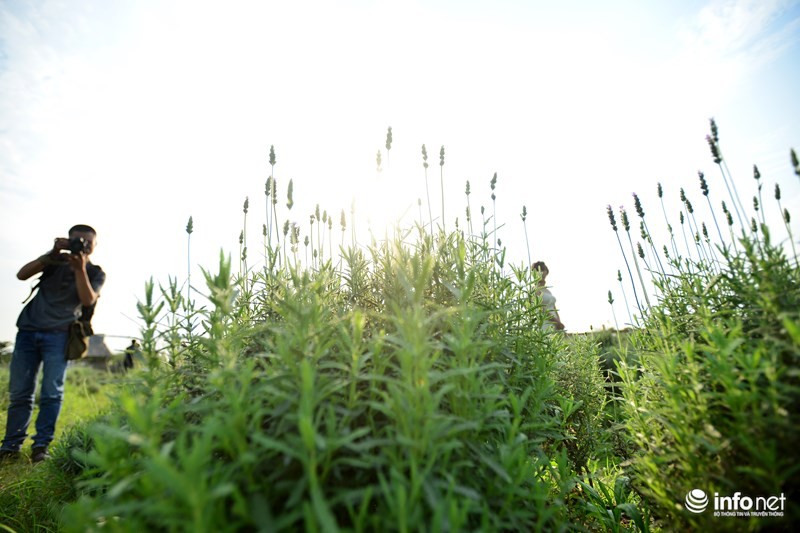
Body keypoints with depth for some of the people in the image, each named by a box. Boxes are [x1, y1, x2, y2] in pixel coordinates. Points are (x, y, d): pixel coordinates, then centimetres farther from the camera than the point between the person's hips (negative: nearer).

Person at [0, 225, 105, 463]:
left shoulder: (95, 273, 4)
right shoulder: (56, 261, 10)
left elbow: (88, 300, -11)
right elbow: (22, 274, -2)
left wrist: (80, 269, -21)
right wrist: (51, 255, -15)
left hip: (58, 335, -2)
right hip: (28, 330, 2)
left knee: (51, 392, -8)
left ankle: (41, 446, -3)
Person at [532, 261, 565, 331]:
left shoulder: (548, 291, 19)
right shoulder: (536, 290, -6)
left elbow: (554, 309, 18)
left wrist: (559, 322, 1)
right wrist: (557, 322, -14)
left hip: (554, 325, 8)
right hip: (544, 326, -8)